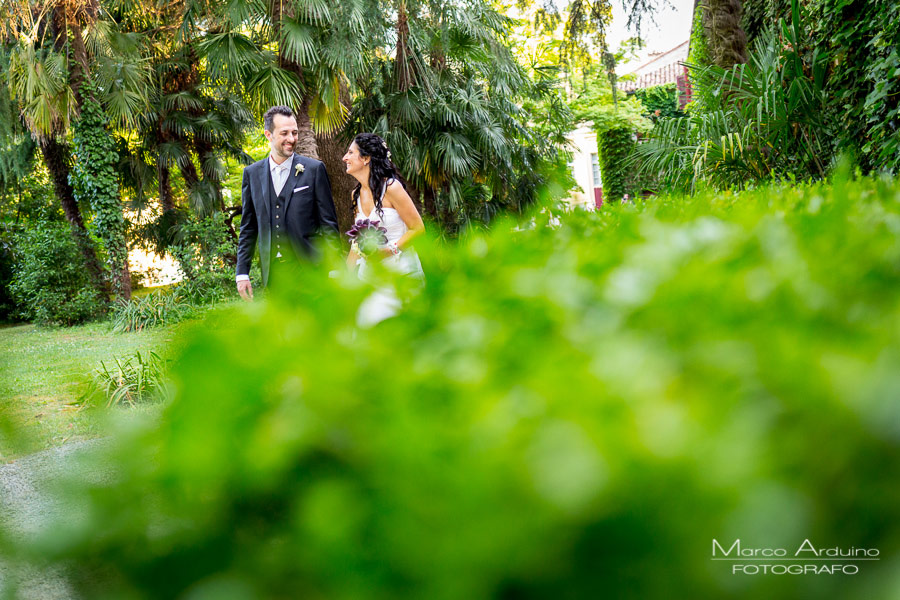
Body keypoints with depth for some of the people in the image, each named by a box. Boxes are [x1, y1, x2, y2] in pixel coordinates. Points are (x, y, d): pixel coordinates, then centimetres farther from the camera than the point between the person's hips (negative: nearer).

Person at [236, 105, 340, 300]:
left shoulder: (314, 169, 0)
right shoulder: (252, 174, 9)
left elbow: (329, 223, 1)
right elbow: (248, 227, 12)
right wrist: (242, 272, 7)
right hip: (271, 273, 3)